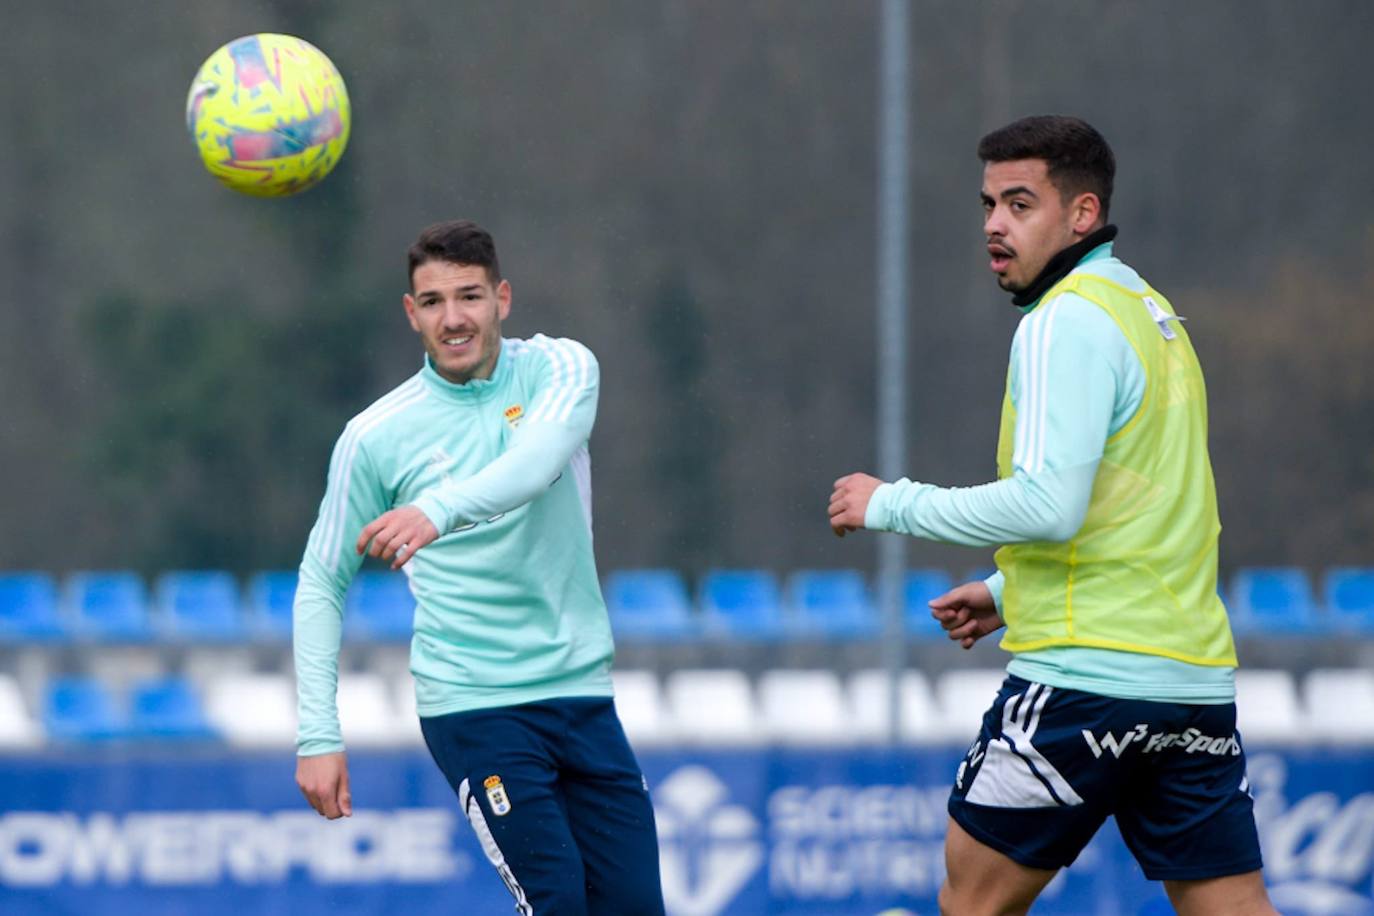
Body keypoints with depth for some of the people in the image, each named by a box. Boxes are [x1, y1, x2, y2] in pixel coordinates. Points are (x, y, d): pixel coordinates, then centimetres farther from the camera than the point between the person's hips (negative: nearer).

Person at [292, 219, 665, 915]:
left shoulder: (559, 368, 0)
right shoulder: (374, 437, -2)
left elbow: (539, 459, -23)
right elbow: (321, 583, 6)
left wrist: (438, 511, -42)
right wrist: (318, 734, -4)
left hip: (581, 693, 3)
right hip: (473, 703, -3)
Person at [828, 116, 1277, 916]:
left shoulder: (1069, 321, -10)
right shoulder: (1154, 314, 19)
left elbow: (1049, 504, -20)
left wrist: (892, 504, -10)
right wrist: (1010, 594, 28)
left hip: (1087, 672, -9)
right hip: (1196, 680, 9)